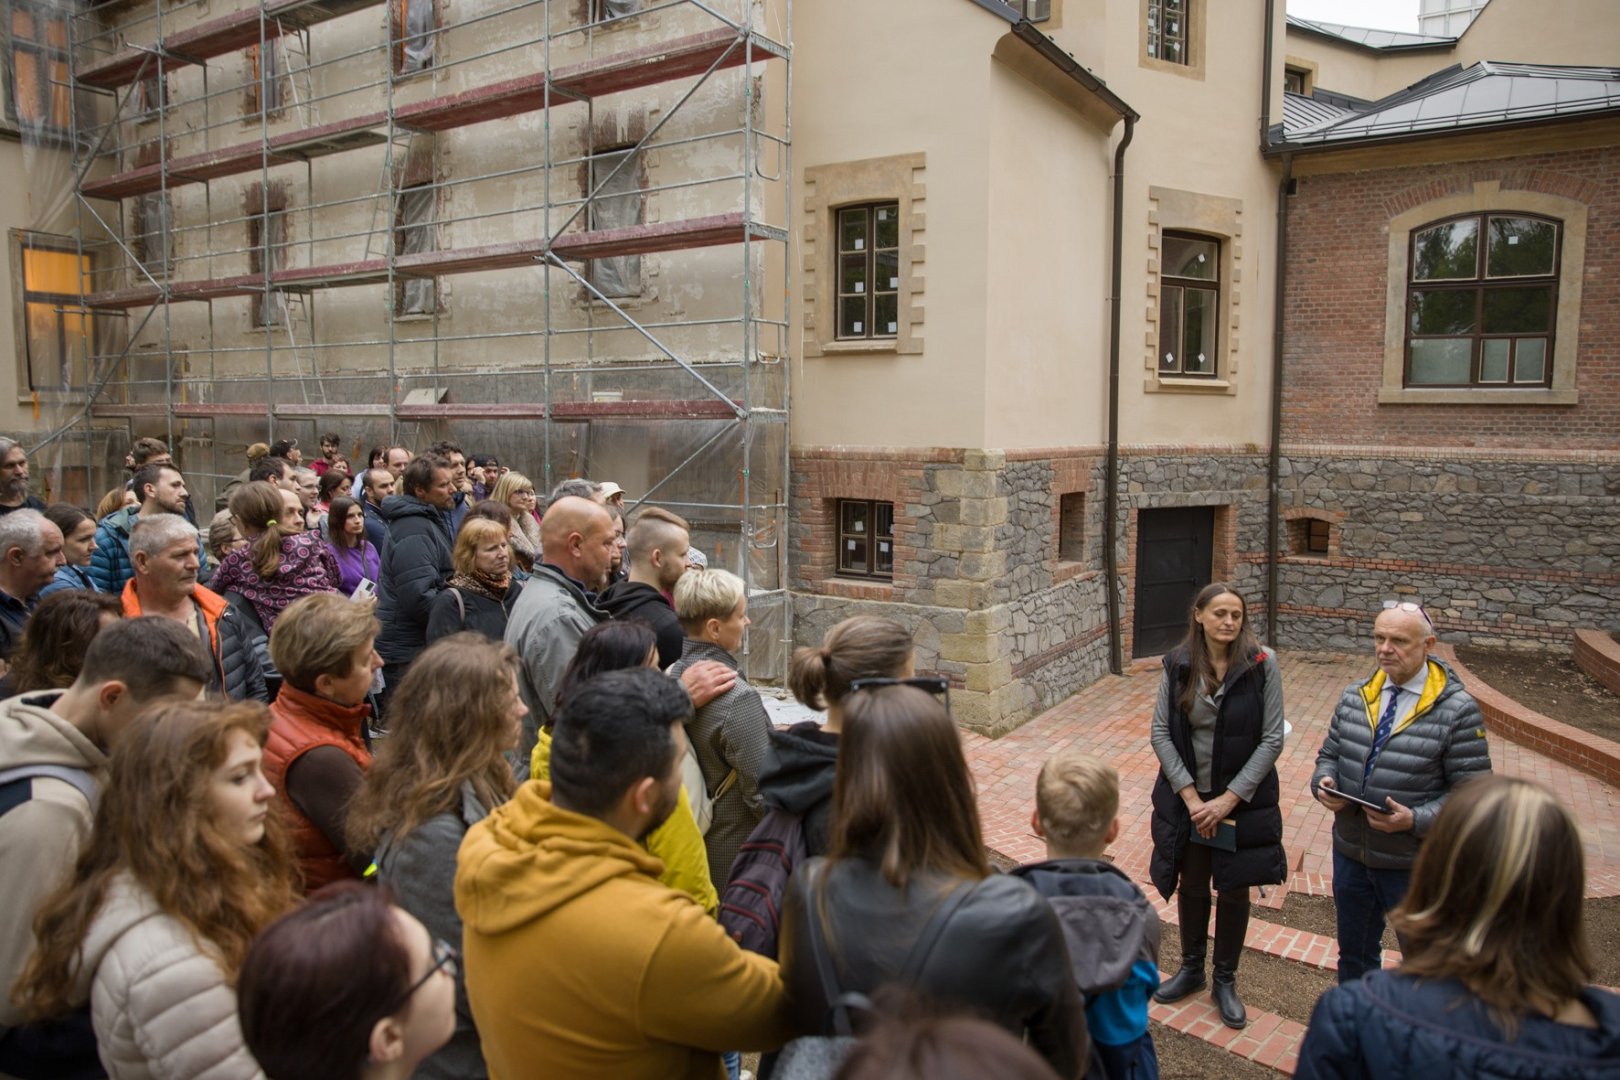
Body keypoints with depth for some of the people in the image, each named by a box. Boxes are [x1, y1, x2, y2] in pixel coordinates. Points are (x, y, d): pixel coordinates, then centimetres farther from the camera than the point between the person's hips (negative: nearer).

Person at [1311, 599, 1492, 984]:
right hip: (1351, 854, 5)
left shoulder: (1457, 710, -14)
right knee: (1354, 955, 23)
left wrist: (1415, 820, -26)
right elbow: (1330, 754, 11)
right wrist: (1324, 782, -12)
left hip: (1414, 865, -5)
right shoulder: (1355, 697, 2)